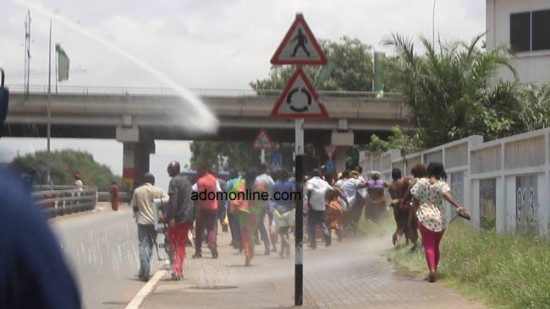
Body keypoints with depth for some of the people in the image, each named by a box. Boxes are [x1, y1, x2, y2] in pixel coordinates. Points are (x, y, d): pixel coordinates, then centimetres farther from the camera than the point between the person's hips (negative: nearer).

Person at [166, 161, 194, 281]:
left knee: (174, 245, 1)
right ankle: (180, 271, 10)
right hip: (187, 218, 7)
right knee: (181, 245, 12)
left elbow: (173, 200, -20)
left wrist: (171, 217, -22)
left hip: (176, 218, -7)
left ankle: (176, 271, -8)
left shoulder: (174, 181, -10)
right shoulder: (187, 180, 14)